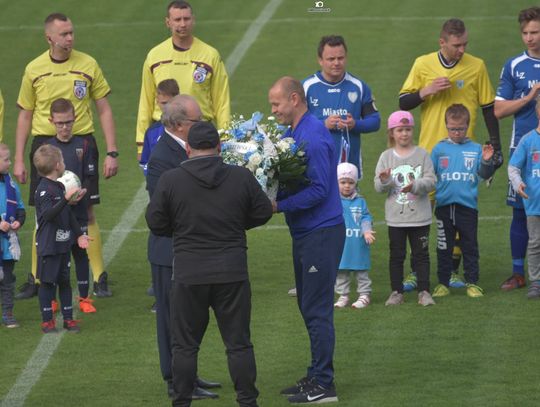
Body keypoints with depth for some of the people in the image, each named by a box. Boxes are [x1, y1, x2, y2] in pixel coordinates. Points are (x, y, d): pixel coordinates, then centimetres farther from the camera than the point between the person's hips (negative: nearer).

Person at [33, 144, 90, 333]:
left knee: (64, 281, 12)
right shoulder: (43, 190, -17)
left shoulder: (60, 187, 12)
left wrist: (79, 234, 21)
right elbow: (48, 214, -32)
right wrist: (66, 198, -42)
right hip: (48, 246, -8)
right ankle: (47, 320, 9)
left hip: (63, 245, 8)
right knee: (47, 282, 1)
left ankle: (68, 318, 19)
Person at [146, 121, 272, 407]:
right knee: (239, 343, 9)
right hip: (232, 272, 1)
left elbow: (155, 223, -1)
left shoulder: (170, 180, -6)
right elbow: (263, 213, 7)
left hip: (189, 275, -1)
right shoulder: (242, 178, -3)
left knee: (184, 345, 9)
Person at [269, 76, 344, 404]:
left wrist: (278, 205, -21)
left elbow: (319, 190, -23)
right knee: (309, 307, 15)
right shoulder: (293, 133, 12)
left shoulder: (313, 136, -19)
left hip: (321, 233, -10)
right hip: (305, 233, 10)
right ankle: (316, 377, 23)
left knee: (317, 310, -6)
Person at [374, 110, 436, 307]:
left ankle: (424, 291, 9)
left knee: (421, 254, 5)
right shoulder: (386, 156, 2)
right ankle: (396, 292, 14)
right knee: (396, 255, 7)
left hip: (419, 215, -1)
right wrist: (384, 181, -22)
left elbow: (430, 181, -7)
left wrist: (415, 186, -24)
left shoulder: (421, 154, -1)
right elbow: (378, 187, 0)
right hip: (395, 216, 1)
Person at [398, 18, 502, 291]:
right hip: (428, 151, 0)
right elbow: (403, 103, 5)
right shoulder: (423, 64, 2)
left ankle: (452, 270, 12)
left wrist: (495, 146, 4)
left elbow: (488, 109, 7)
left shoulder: (476, 67, 2)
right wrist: (426, 92, -13)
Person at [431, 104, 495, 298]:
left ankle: (472, 282, 11)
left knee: (470, 246, 4)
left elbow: (484, 174, 1)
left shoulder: (476, 149, 4)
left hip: (468, 205, -1)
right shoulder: (440, 149, 5)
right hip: (444, 205, 1)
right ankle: (443, 283, 14)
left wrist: (486, 161, -17)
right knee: (444, 246, 7)